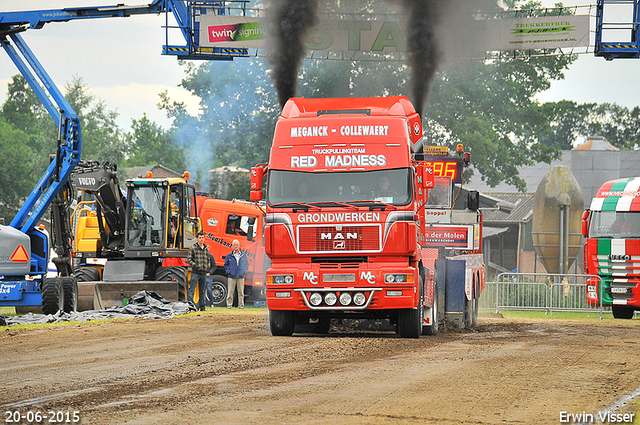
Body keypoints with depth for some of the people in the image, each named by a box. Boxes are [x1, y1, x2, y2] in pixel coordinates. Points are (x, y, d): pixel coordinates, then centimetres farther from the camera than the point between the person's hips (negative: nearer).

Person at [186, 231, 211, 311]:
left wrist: (208, 267, 7)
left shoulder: (206, 249, 13)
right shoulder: (193, 248, -2)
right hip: (195, 272, -5)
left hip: (204, 273, 5)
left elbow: (208, 259, 24)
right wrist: (195, 265, -16)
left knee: (202, 291, 10)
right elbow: (188, 259, -4)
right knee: (191, 291, -8)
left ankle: (202, 307, 15)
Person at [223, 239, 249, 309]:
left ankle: (241, 305, 7)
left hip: (241, 277, 1)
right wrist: (228, 271, 0)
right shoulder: (229, 255, 4)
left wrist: (244, 271, 5)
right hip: (232, 277, -1)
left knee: (241, 292, 2)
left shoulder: (244, 255, 7)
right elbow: (225, 265, 13)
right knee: (230, 291, -2)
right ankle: (229, 305, 3)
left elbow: (247, 264, 18)